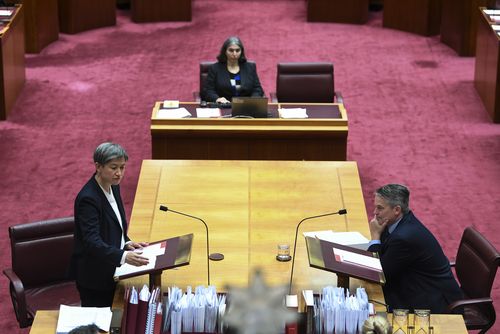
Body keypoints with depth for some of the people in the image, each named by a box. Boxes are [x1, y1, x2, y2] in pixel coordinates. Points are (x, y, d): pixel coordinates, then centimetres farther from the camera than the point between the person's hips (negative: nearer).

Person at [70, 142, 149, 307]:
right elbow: (92, 242, -32)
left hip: (111, 272, 8)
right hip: (94, 277, -8)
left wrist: (126, 243, -1)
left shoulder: (113, 188, 4)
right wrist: (124, 256, -44)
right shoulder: (88, 198, -23)